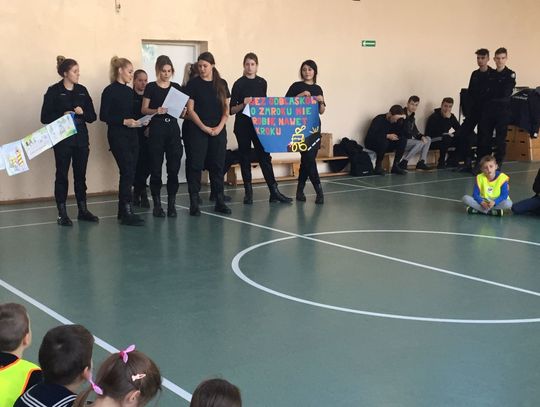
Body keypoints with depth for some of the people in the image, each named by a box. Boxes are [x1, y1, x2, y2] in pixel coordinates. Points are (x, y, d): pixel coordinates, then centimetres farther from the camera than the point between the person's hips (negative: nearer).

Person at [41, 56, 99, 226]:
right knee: (62, 174, 1)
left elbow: (93, 116, 8)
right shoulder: (54, 91, -5)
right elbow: (45, 117, -7)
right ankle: (62, 214, 7)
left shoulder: (82, 90, 8)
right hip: (62, 139, -4)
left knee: (80, 174, 10)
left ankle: (83, 210, 20)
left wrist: (82, 113, -11)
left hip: (81, 137, 4)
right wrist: (62, 116, -21)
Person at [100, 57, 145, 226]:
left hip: (132, 135, 7)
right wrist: (124, 121, -18)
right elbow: (103, 116, -11)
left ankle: (123, 211, 15)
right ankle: (127, 213, -9)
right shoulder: (110, 91, -7)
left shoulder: (129, 91, 14)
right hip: (118, 136, -7)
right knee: (127, 172, -12)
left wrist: (139, 120, 3)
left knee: (129, 173, 7)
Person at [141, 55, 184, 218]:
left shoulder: (176, 87, 10)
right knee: (156, 168, 0)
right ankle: (157, 204, 9)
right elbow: (144, 110, 0)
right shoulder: (151, 87, 1)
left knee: (174, 167, 0)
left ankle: (171, 203, 6)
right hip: (157, 129, -3)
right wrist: (156, 111, -18)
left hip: (173, 128, 3)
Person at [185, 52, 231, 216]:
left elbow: (226, 109, 8)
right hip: (198, 130, -3)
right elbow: (190, 110, -4)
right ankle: (194, 203, 1)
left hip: (218, 130, 3)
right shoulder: (193, 84, -1)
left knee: (217, 165, 7)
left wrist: (220, 127, -6)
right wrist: (204, 128, -12)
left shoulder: (221, 83, 8)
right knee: (195, 165, -3)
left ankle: (219, 202, 14)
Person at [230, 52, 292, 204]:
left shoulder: (262, 83, 8)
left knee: (265, 156, 0)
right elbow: (232, 110, -4)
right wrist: (244, 104, -20)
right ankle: (248, 192, 12)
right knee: (245, 158, 4)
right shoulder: (239, 84, -3)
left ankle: (274, 192, -1)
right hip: (242, 126, -3)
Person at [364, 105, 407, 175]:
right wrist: (387, 136, -32)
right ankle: (378, 166, -23)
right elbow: (370, 135, -29)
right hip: (372, 144, -6)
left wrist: (404, 120, -22)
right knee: (384, 141, -38)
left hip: (386, 145, 6)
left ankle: (395, 166, -15)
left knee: (403, 140, -17)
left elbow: (404, 134, -12)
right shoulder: (379, 119, -18)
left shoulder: (396, 121, -2)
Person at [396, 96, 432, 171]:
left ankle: (421, 162, -6)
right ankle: (403, 163, -21)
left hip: (409, 139, 9)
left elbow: (415, 131, 15)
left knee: (428, 139, 1)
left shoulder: (412, 117, 14)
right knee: (420, 143, -26)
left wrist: (422, 136, -7)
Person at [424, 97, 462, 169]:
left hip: (445, 140, 8)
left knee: (462, 138, -9)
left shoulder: (451, 116, 4)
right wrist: (447, 118, -29)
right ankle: (441, 163, -24)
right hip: (432, 141, -7)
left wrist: (453, 134, -19)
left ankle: (452, 160, 0)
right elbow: (441, 132, -31)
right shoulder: (434, 117, -18)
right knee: (446, 138, -36)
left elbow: (459, 129, 1)